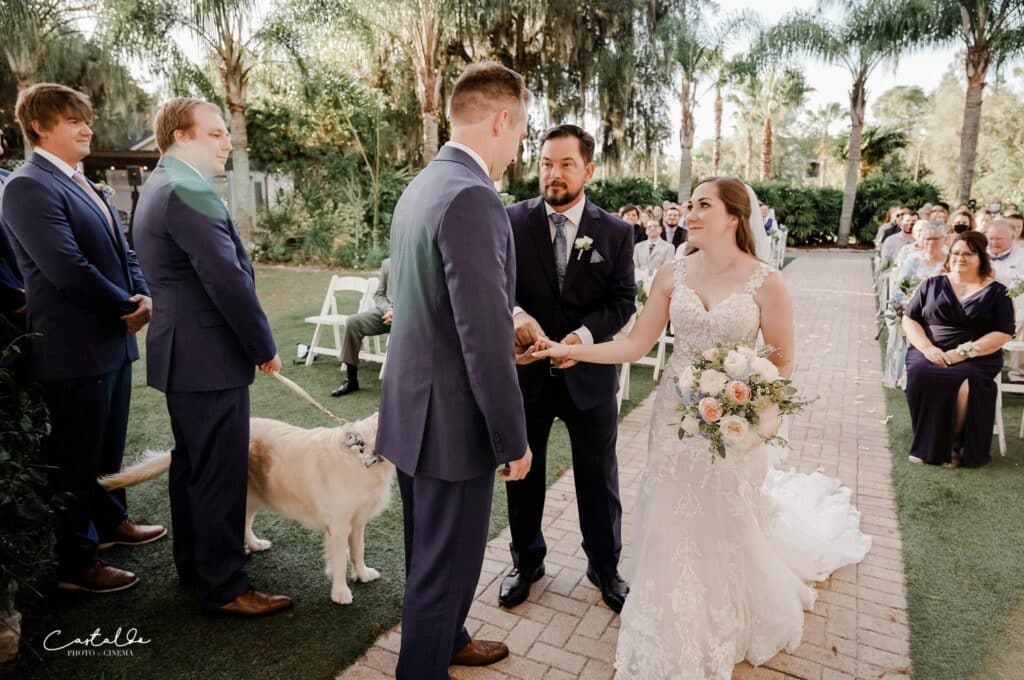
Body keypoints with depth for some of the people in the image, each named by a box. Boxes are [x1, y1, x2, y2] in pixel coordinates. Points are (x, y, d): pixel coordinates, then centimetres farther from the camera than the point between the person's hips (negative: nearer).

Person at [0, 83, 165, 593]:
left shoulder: (84, 185, 15)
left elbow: (121, 250, 14)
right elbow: (68, 269, -23)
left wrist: (144, 296, -5)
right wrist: (128, 307, -11)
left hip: (112, 338, 9)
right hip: (74, 346, -9)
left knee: (108, 447, 21)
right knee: (73, 458, 4)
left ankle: (110, 521, 40)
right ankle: (74, 564, 18)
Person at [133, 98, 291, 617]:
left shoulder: (160, 186, 15)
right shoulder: (188, 191, -19)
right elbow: (228, 280, -23)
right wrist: (265, 348, -12)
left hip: (181, 351, 11)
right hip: (209, 356, -11)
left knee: (191, 462, 20)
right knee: (221, 472, -1)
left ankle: (193, 562, 35)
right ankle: (224, 588, 11)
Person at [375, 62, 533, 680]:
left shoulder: (422, 185, 8)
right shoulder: (472, 197, -22)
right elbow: (483, 336, -25)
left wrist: (507, 337, 17)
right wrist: (513, 439, -16)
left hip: (414, 406, 10)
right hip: (452, 419, -10)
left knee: (432, 551, 26)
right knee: (447, 561, 11)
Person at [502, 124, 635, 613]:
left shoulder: (616, 232, -2)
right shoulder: (512, 221, -4)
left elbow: (623, 301, -3)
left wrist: (585, 335, -20)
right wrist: (516, 314, -28)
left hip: (589, 372, 0)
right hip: (526, 369, 0)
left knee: (599, 477, 14)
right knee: (523, 472, 15)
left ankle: (605, 566, 37)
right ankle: (526, 561, 39)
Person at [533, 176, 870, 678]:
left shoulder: (766, 283, -9)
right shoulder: (672, 275, -2)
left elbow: (783, 361, -2)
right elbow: (635, 346, -3)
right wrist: (573, 350, -13)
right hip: (677, 414, 3)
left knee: (729, 529, 13)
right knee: (672, 526, 10)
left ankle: (729, 629, 45)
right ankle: (674, 633, 37)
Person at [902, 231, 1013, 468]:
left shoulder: (996, 292, 8)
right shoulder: (933, 284, 14)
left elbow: (1003, 334, -1)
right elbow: (909, 320, 8)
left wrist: (964, 352, -16)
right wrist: (927, 348, -10)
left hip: (975, 358, -1)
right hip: (930, 354, 2)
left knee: (966, 384, -34)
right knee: (920, 374, -32)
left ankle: (953, 443, -10)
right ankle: (928, 444, -16)